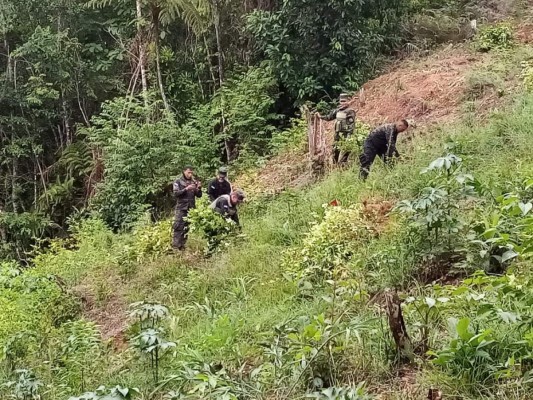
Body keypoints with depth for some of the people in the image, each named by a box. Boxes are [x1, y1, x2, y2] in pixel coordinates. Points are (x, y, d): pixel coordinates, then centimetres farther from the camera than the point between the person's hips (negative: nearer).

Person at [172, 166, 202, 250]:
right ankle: (175, 246, -7)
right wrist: (186, 189, -20)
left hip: (191, 208, 4)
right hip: (181, 208, -4)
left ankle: (182, 245, 10)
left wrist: (199, 188, -9)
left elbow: (199, 195, 11)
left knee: (187, 228, 4)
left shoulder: (194, 182, 12)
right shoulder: (178, 182, 2)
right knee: (178, 227, -8)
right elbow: (176, 193, -10)